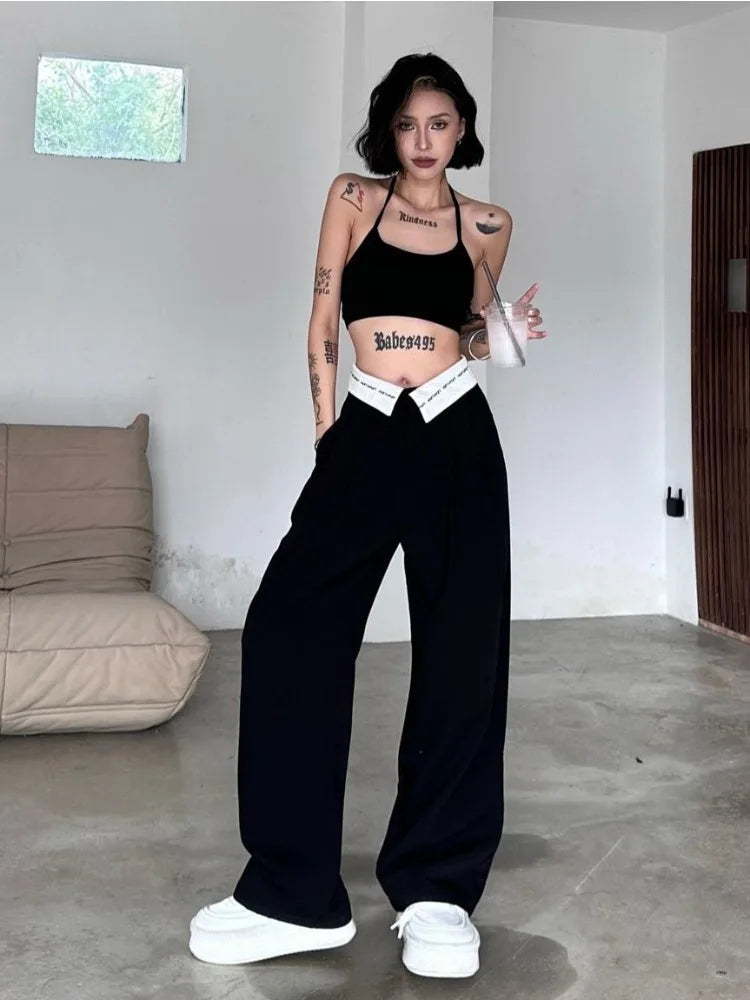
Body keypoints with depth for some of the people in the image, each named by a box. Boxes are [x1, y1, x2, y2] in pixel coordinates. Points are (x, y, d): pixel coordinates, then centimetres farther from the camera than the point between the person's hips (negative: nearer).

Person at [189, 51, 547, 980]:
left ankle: (437, 887, 11)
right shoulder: (353, 197, 8)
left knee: (463, 647, -2)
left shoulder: (488, 224, 11)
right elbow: (323, 323, 6)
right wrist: (325, 428, -1)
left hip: (460, 434, 1)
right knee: (289, 622, -11)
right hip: (368, 434, 0)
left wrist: (506, 332, -1)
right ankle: (295, 890, -2)